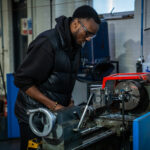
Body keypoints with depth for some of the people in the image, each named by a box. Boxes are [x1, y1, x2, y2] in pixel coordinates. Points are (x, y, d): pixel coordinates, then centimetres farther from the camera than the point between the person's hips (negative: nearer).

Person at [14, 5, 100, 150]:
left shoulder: (75, 45, 7)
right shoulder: (48, 42, -20)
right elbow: (21, 80, -20)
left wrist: (69, 101, 1)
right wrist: (53, 105, -20)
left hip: (56, 112, 7)